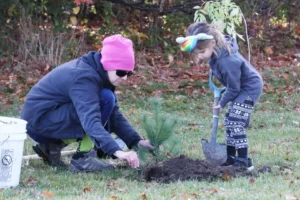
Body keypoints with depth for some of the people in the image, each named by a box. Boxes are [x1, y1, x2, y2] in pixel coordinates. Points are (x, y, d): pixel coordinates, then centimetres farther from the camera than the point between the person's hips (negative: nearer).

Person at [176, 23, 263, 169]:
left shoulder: (227, 62, -37)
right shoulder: (216, 54, -9)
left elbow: (233, 88, -26)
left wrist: (223, 103, -10)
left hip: (250, 87, -10)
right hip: (240, 87, 10)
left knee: (236, 123, -15)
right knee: (229, 121, 12)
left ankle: (243, 161, -12)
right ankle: (230, 157, 21)